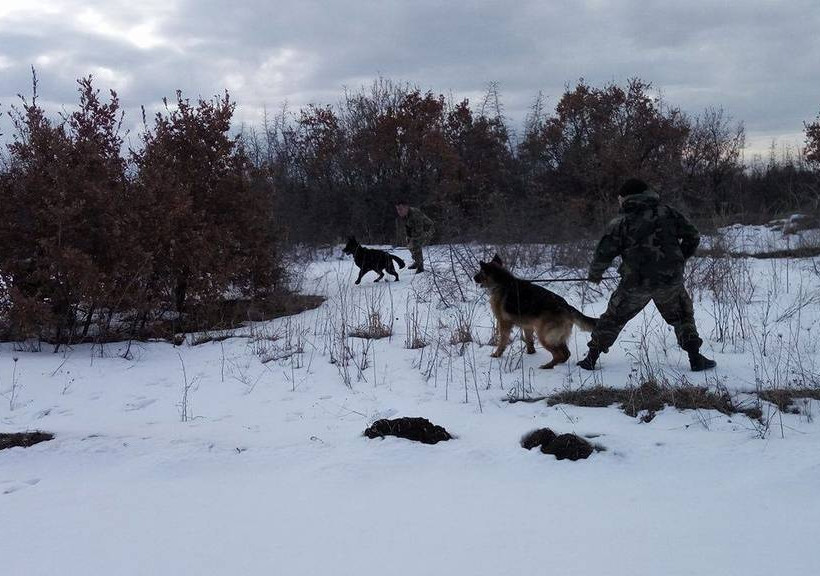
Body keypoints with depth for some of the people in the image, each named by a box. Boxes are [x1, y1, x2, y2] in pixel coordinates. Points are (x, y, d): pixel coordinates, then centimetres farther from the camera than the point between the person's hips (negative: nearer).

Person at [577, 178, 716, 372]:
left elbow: (604, 253, -4)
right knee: (682, 317, 20)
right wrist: (679, 260, 20)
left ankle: (591, 358, 17)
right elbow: (693, 236, 7)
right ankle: (695, 359, 14)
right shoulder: (668, 213, 5)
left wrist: (594, 274, 13)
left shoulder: (621, 222, -2)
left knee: (613, 318, 14)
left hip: (635, 283, -1)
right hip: (669, 281, 1)